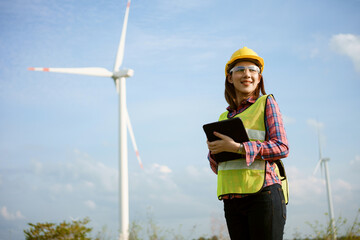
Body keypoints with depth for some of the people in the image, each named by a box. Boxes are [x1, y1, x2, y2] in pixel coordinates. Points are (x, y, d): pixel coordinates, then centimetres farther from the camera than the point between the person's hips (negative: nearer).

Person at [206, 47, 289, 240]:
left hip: (263, 193, -5)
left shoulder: (266, 103, 4)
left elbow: (282, 148, -7)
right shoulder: (224, 117, 19)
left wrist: (237, 147, -15)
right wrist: (213, 150, -2)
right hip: (232, 200, 5)